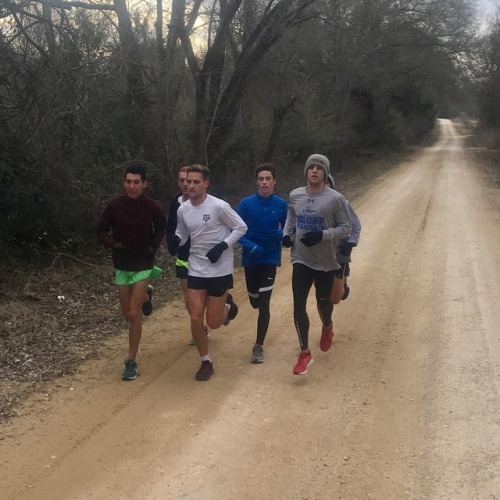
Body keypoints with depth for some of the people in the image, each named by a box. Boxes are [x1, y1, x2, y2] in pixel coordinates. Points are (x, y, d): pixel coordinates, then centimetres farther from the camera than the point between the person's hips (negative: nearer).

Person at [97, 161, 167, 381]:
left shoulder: (151, 206, -10)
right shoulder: (115, 205, -10)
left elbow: (162, 227, 10)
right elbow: (101, 231, 1)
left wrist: (154, 245, -6)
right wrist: (112, 244, -18)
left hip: (143, 264, -2)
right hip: (121, 265, 2)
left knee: (134, 314, -10)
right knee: (127, 314, 13)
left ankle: (131, 362, 3)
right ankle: (146, 295, 48)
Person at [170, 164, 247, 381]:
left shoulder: (219, 206, -16)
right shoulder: (182, 209, 0)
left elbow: (241, 227, -8)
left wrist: (223, 246, -19)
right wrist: (176, 240, -9)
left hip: (220, 270, -4)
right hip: (196, 270, 4)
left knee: (213, 322, 3)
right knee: (196, 318, -1)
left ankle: (227, 305, 38)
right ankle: (206, 362, 19)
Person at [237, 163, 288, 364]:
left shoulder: (281, 205, -7)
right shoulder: (246, 203, -9)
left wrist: (281, 235, -18)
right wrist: (250, 246, -21)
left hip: (270, 259, -1)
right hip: (250, 258, 1)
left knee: (264, 303, -8)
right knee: (255, 302, 17)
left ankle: (259, 346, 2)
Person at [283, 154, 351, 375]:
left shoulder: (335, 198, -12)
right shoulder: (294, 195, -1)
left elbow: (346, 228, -8)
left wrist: (321, 236, -23)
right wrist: (287, 235, -5)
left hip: (325, 261, -2)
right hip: (301, 259, 2)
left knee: (323, 301, 17)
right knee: (299, 305, -5)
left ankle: (327, 327, 52)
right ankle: (305, 353, 5)